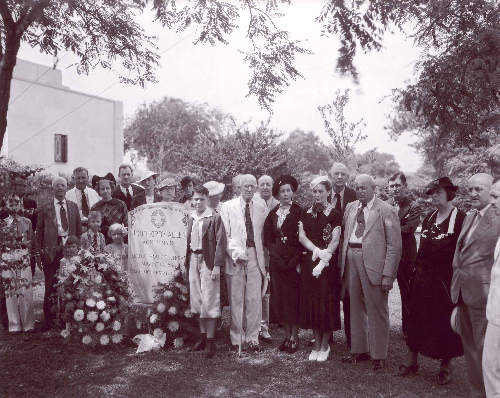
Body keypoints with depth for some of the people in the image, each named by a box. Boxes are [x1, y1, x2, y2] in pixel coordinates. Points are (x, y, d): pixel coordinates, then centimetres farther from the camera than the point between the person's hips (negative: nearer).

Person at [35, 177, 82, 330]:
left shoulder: (73, 206, 12)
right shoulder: (45, 208, 6)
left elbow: (79, 228, 12)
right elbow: (39, 231, 7)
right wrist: (40, 250, 0)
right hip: (52, 250, -1)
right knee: (51, 285, 1)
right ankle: (49, 320, 10)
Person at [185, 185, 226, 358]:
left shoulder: (214, 217, -7)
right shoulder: (191, 218, 11)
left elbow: (220, 242, -10)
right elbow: (188, 241, 16)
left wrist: (217, 266, -15)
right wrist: (187, 262, 10)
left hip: (207, 261, -6)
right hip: (193, 261, 6)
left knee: (209, 301, -4)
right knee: (197, 300, 12)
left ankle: (210, 341, 4)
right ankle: (203, 335, 25)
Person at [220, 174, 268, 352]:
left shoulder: (261, 206, 7)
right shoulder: (227, 206, 4)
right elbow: (225, 235, -1)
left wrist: (267, 259, 5)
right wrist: (236, 253, -13)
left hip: (256, 257, 1)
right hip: (235, 258, -1)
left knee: (255, 299, 2)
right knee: (236, 300, 4)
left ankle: (252, 338, 16)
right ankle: (236, 338, 17)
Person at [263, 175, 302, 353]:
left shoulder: (299, 212, -3)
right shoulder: (273, 214, 9)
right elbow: (267, 239, 9)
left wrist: (296, 260, -14)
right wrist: (276, 255, -4)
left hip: (295, 261, -4)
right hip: (277, 262, 4)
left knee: (294, 297, 0)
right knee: (279, 297, 6)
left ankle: (294, 337, 11)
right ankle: (287, 335, 17)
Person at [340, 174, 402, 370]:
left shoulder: (386, 210, -7)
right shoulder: (350, 207, 12)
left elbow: (394, 246, -10)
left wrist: (388, 275, -14)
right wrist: (342, 264, 4)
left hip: (374, 264, -6)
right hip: (351, 260, 6)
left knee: (377, 310, 4)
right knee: (356, 308, 16)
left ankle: (379, 355, 19)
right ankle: (359, 350, 32)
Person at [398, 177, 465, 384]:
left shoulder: (459, 217, -9)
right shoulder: (429, 217, 10)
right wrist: (418, 269, 10)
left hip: (446, 278, -5)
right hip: (423, 277, 6)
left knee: (445, 320, 6)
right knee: (417, 317, 10)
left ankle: (446, 365, 23)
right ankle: (412, 360, 22)